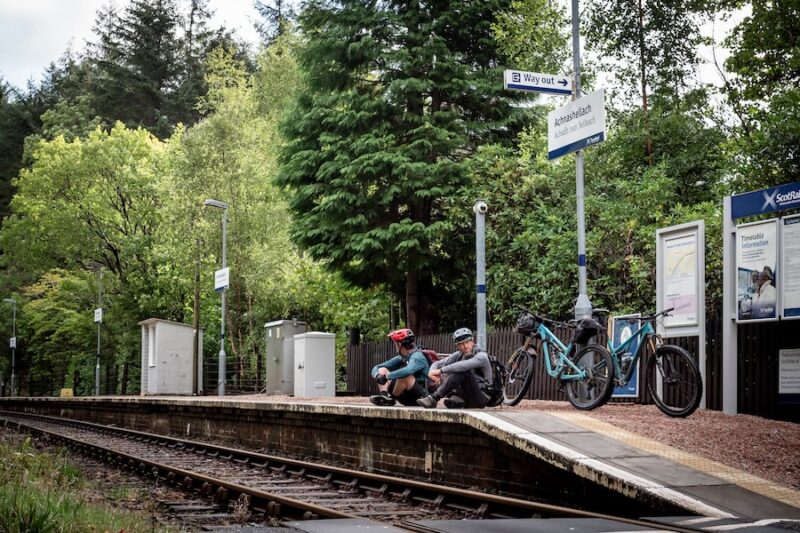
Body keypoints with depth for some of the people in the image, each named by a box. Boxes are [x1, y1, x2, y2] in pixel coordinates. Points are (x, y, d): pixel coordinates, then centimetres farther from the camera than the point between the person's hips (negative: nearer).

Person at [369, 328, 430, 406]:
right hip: (406, 398, 8)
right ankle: (384, 394, -18)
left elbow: (408, 371, -41)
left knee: (404, 375, -35)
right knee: (382, 370, 4)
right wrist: (377, 375, -16)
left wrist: (388, 376, -32)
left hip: (420, 396, -8)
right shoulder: (400, 358, 8)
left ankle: (391, 398, -15)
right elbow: (376, 368, 8)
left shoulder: (417, 357, -17)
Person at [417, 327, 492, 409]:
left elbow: (463, 366, -32)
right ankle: (456, 398, -26)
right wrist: (432, 372, -15)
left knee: (462, 372, -28)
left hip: (482, 397, -7)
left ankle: (434, 398, -34)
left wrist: (441, 370, -27)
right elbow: (437, 364, 8)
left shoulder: (481, 356, -14)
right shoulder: (459, 355, 7)